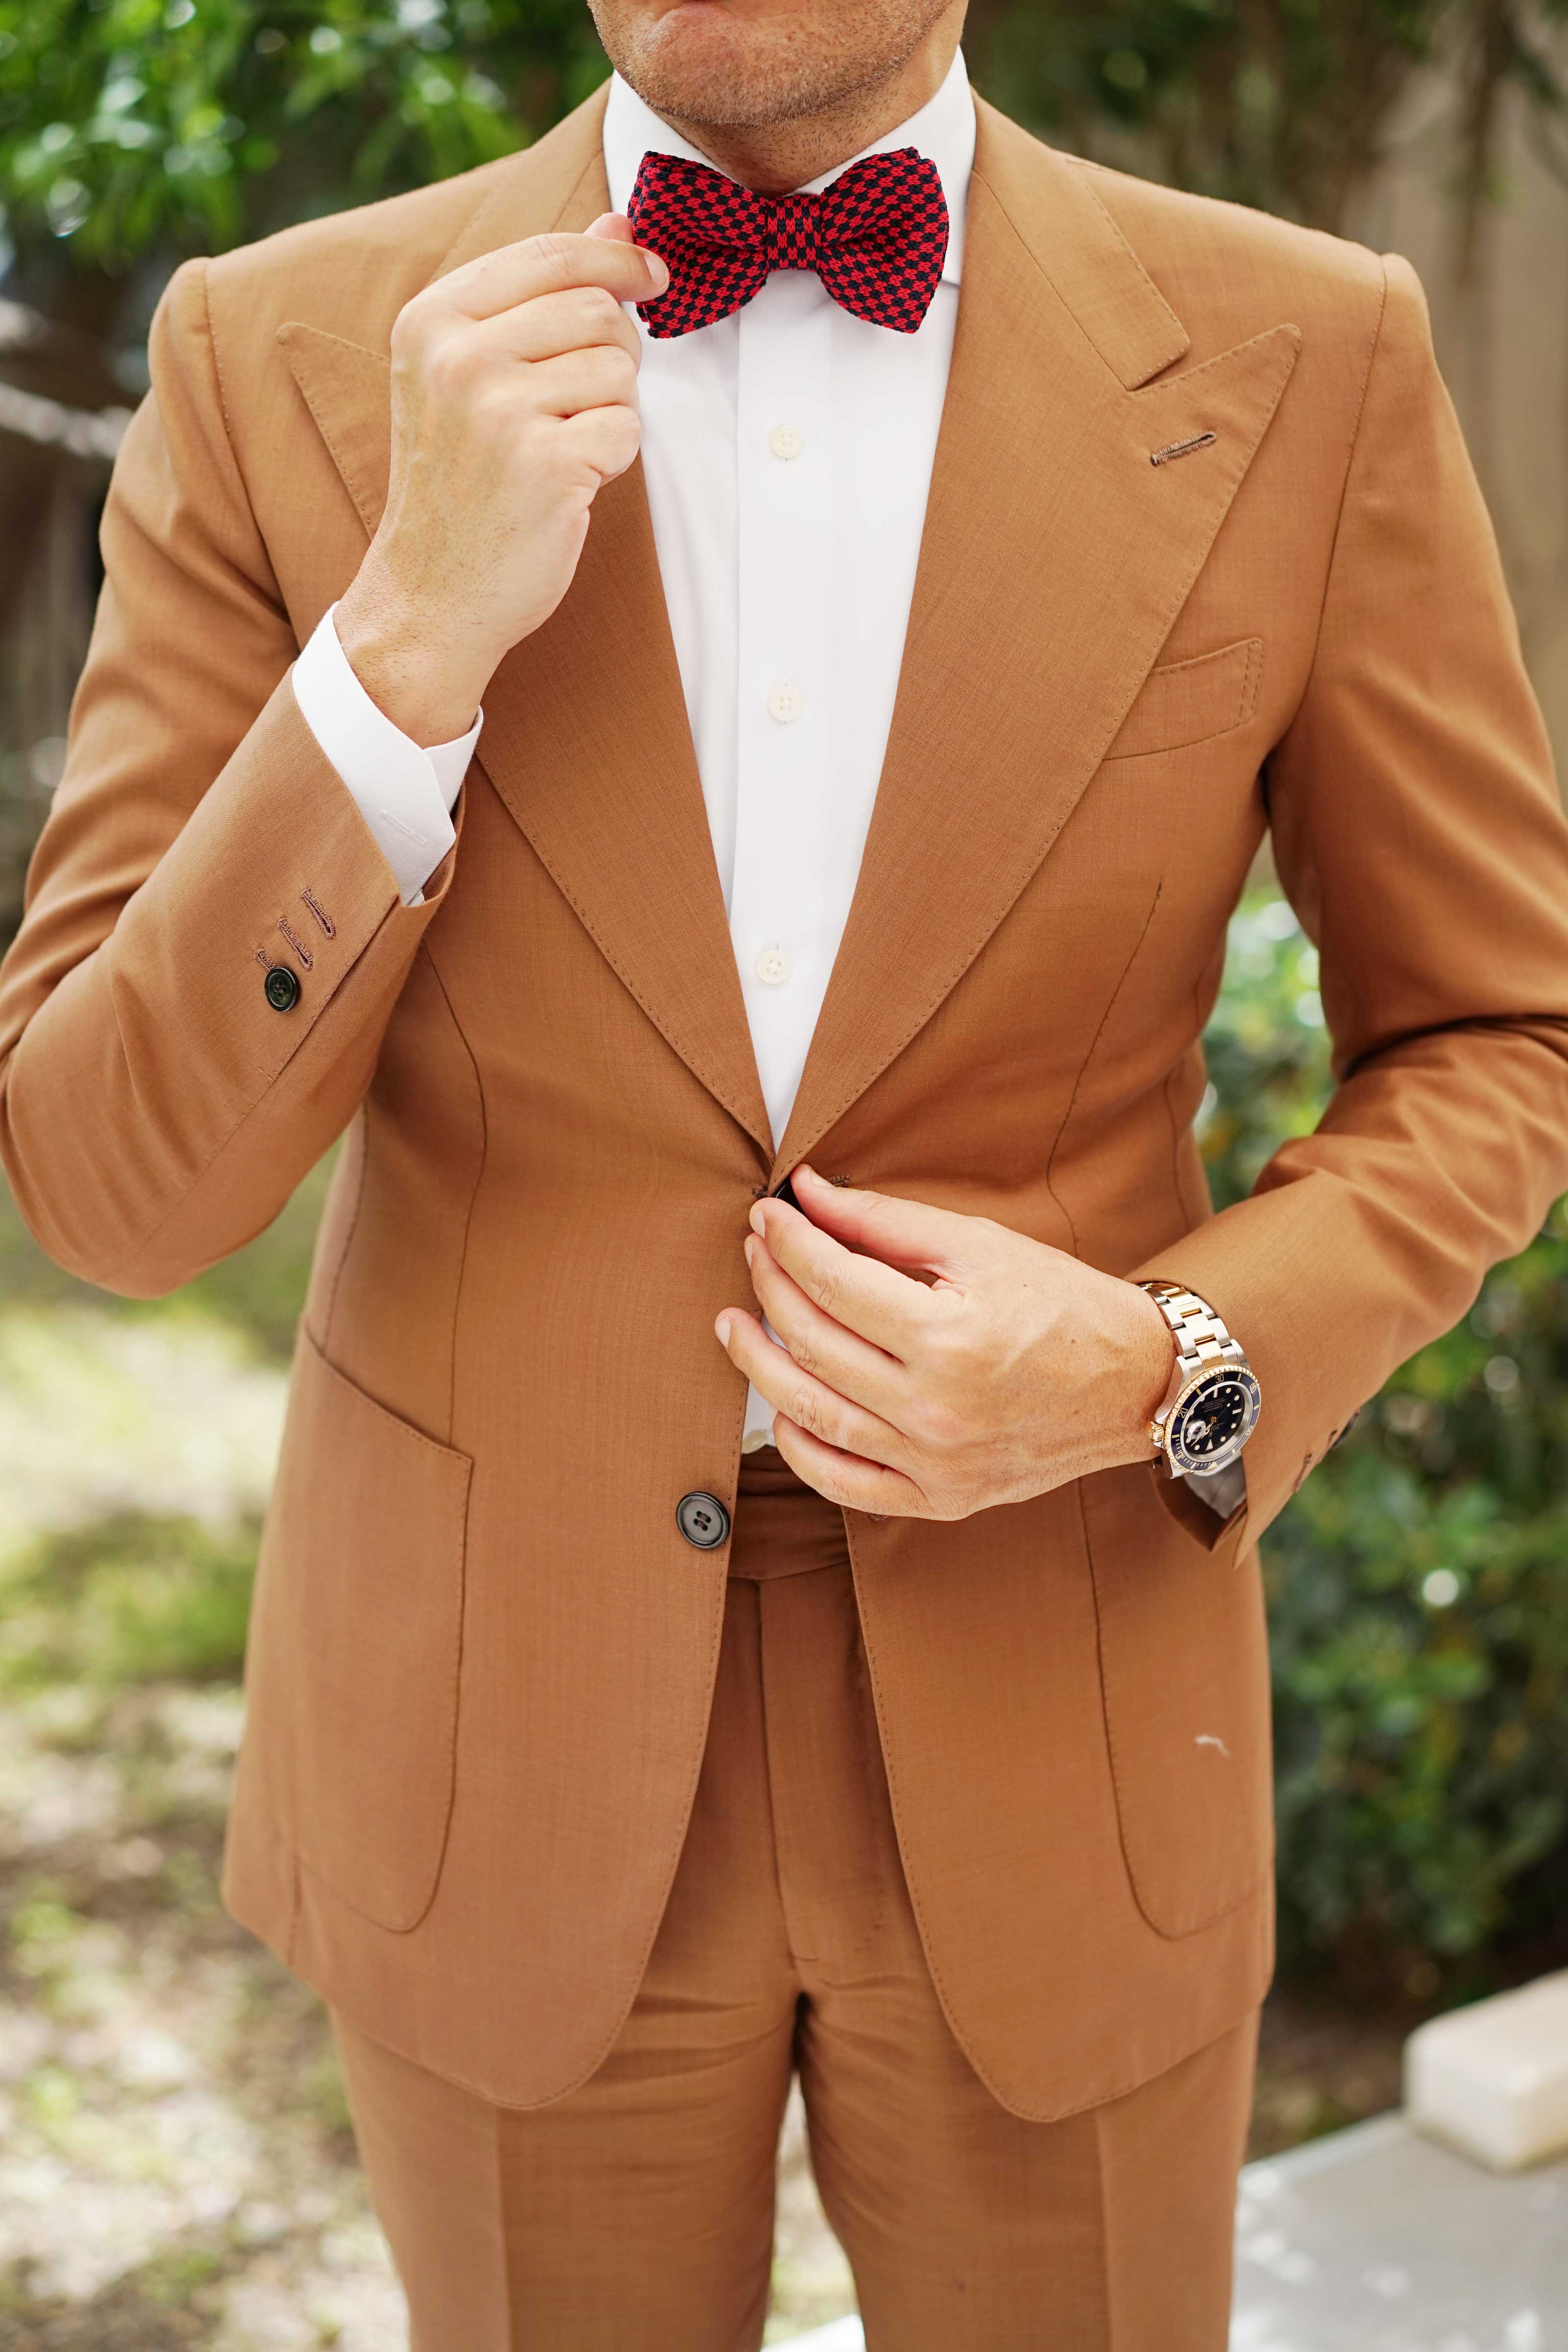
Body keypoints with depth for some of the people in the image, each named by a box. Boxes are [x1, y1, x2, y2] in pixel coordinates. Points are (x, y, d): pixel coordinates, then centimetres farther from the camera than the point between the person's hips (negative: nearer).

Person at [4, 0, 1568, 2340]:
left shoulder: (1307, 362, -8)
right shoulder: (277, 361, -8)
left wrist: (1176, 1373, -17)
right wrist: (413, 636, -25)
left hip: (1054, 1743, 0)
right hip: (494, 1737, 1)